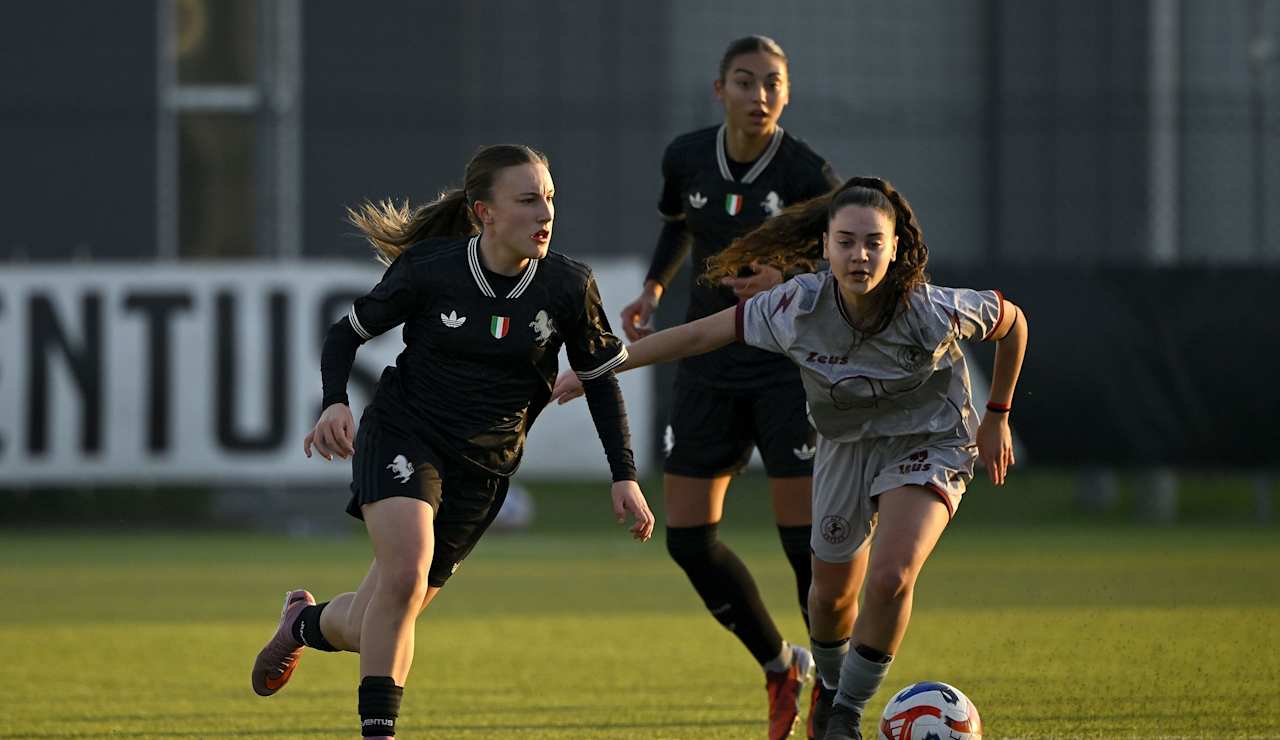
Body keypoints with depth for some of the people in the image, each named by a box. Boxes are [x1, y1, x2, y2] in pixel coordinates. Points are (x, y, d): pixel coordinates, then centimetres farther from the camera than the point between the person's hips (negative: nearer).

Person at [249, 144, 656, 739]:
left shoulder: (568, 286, -8)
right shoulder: (428, 270, -13)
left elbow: (600, 377, 7)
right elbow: (347, 332, 0)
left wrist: (624, 476, 0)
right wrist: (335, 403, -18)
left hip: (483, 466, 3)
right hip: (403, 436, -3)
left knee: (372, 629, 4)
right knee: (406, 573, -29)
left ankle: (306, 623, 39)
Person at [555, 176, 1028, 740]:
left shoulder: (933, 312, -31)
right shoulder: (797, 308, -26)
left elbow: (1012, 323, -10)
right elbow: (696, 336, -15)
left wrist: (996, 418, 1)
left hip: (928, 444, -3)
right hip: (846, 447, 3)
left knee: (890, 578, -23)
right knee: (831, 593, 13)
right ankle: (831, 687, 48)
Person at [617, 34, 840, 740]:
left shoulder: (806, 174, -15)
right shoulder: (686, 158, -1)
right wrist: (653, 289, 6)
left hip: (789, 367, -5)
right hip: (709, 368, 5)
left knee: (804, 536, -10)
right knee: (687, 539, 2)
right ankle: (780, 667, 23)